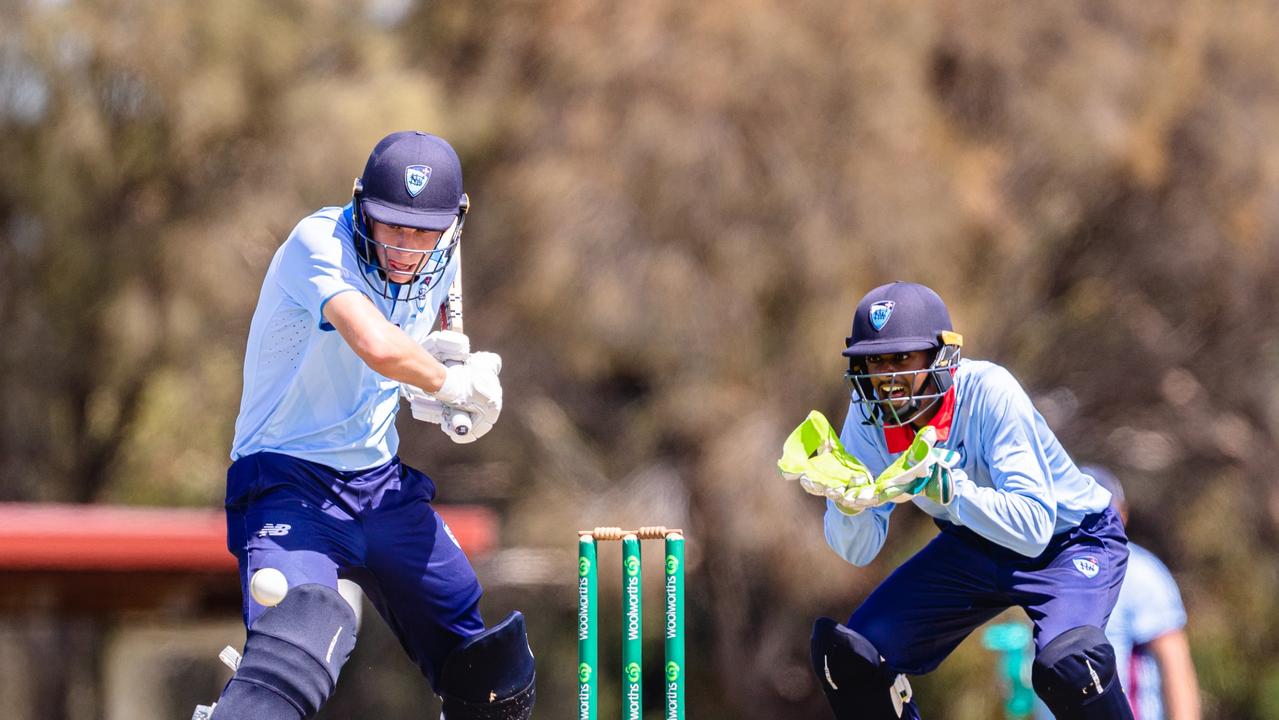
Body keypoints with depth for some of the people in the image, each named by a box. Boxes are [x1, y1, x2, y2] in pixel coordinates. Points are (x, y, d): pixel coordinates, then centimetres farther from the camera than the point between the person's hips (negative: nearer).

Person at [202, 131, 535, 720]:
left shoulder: (437, 263, 3)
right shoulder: (321, 243, -21)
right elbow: (377, 345, -39)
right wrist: (450, 383, -19)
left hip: (383, 482, 7)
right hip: (292, 482, -7)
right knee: (298, 650, -34)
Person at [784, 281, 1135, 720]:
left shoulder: (988, 392, -31)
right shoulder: (870, 412, -15)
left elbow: (1034, 526, -38)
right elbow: (858, 552, -12)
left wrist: (944, 486, -50)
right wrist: (849, 501, -34)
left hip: (1072, 538, -6)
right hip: (973, 547, 6)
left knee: (1067, 662, -34)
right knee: (847, 654, -7)